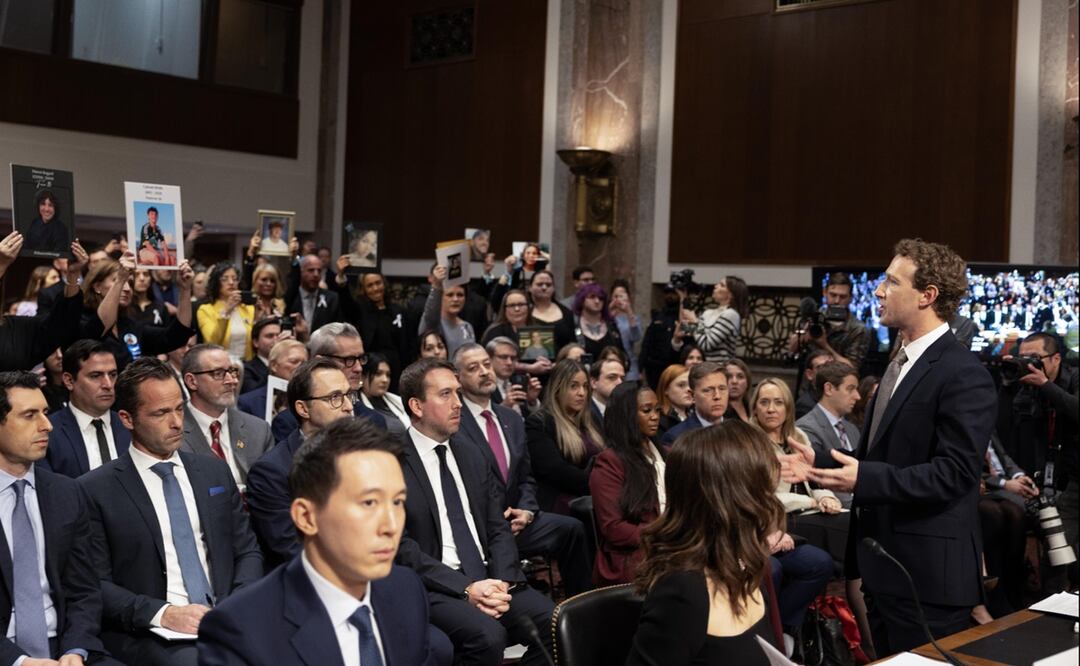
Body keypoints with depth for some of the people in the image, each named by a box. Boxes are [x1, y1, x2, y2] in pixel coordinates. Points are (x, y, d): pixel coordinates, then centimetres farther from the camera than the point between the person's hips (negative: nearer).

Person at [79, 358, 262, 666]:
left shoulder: (215, 471, 14)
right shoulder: (95, 490, 1)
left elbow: (247, 551, 15)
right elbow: (96, 583, -3)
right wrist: (163, 614, -16)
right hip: (148, 633, -4)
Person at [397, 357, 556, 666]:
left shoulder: (472, 456, 15)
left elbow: (498, 528, 12)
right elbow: (402, 547, -11)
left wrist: (502, 581, -7)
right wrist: (465, 588, -19)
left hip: (488, 577, 6)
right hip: (434, 587, -5)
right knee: (487, 635, -33)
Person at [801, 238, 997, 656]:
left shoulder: (963, 375, -17)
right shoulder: (901, 362, 15)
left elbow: (954, 473, -23)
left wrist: (865, 479, -28)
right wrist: (821, 464, 6)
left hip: (927, 574, -10)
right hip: (884, 564, 10)